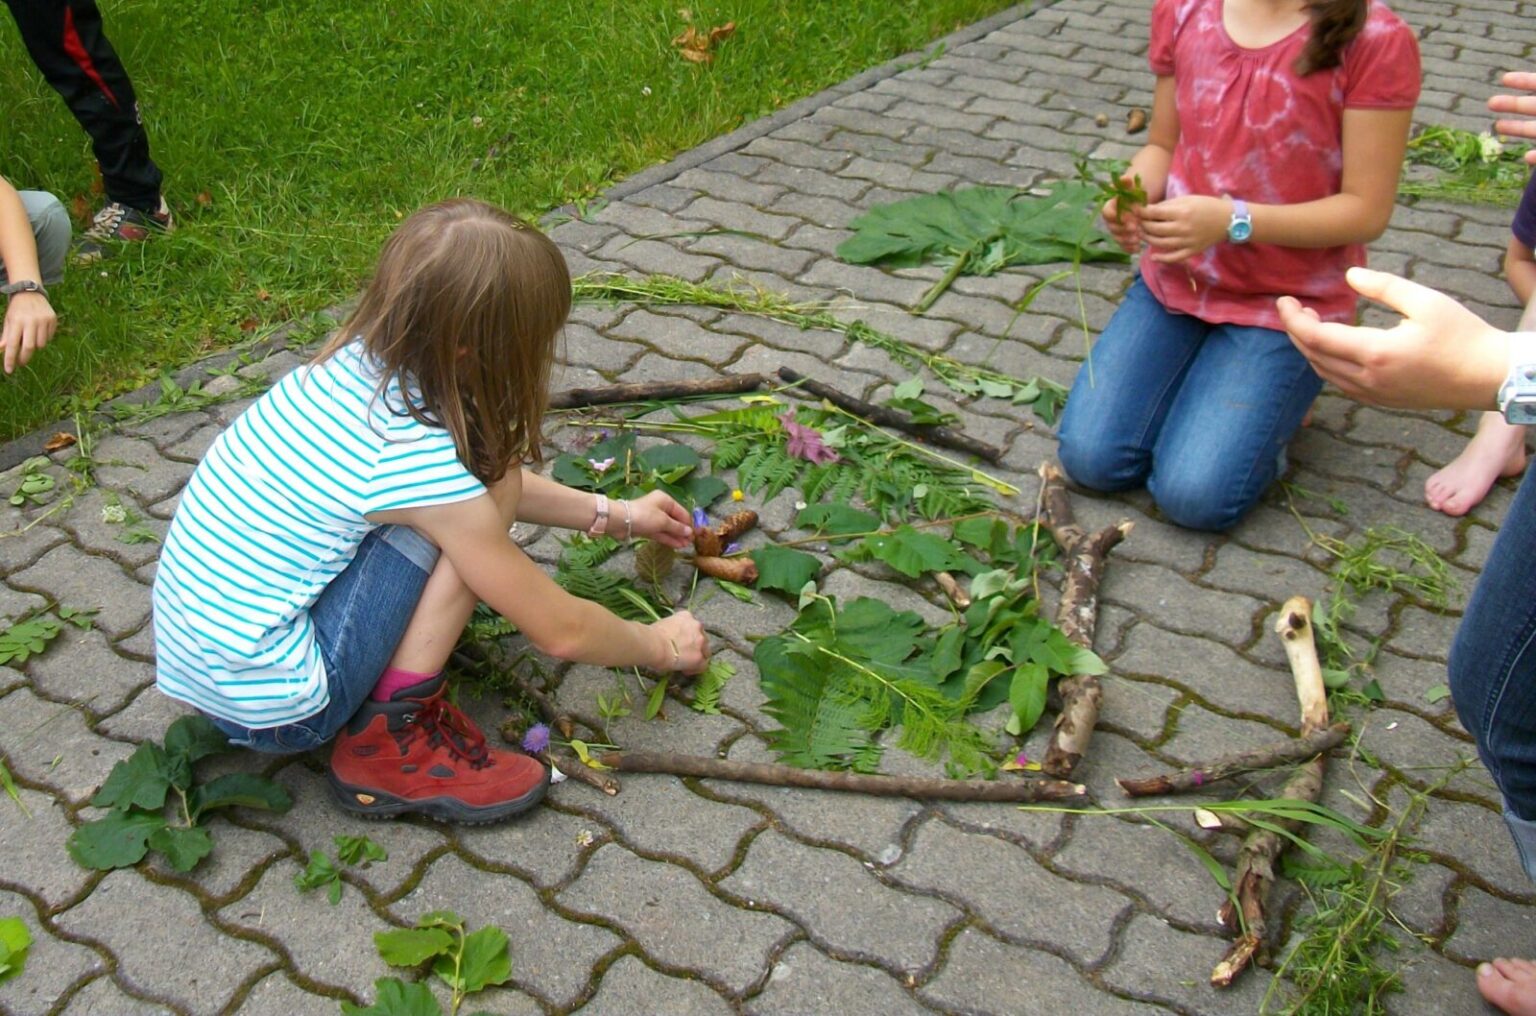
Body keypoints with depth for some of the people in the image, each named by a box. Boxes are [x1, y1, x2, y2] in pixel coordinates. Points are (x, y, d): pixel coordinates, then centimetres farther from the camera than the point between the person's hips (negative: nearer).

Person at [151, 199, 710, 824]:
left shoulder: (357, 363, -3)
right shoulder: (420, 462, -24)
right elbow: (561, 631, -12)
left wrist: (614, 515, 22)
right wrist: (663, 647, 7)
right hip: (271, 711, -7)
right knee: (489, 479, -14)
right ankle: (391, 744, -10)